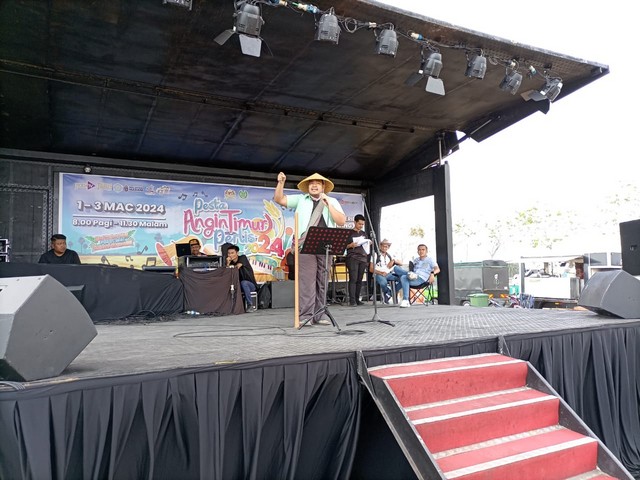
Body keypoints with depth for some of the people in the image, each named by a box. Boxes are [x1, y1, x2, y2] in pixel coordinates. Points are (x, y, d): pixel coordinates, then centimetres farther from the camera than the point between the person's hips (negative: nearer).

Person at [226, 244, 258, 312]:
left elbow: (238, 266, -21)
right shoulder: (230, 263, 8)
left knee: (243, 283, -37)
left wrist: (231, 266, -2)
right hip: (239, 286, 4)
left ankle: (250, 305, -25)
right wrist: (228, 263, -14)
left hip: (251, 284, -4)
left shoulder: (243, 258, -4)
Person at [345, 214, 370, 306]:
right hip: (352, 258, -5)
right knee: (353, 279, -11)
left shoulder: (364, 233, 20)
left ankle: (357, 299, 8)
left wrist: (369, 243, 7)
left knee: (359, 280, 2)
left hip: (363, 258, 5)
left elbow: (366, 244, 28)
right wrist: (351, 245, -16)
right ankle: (352, 300, -12)